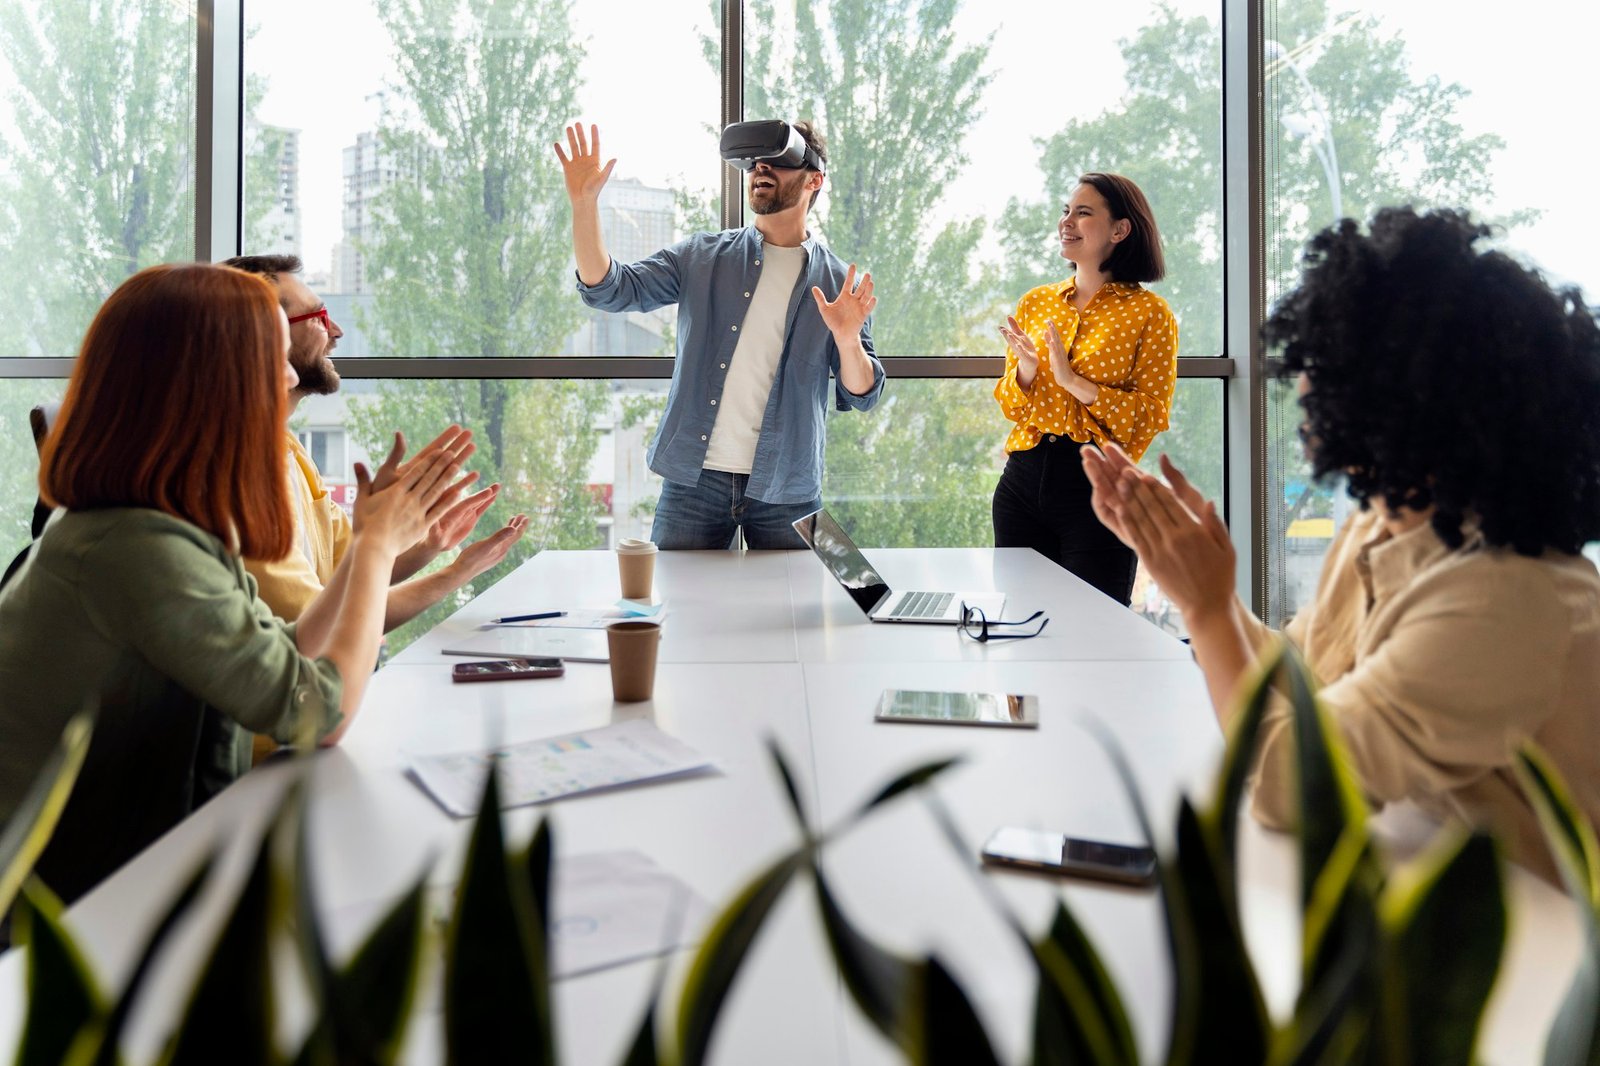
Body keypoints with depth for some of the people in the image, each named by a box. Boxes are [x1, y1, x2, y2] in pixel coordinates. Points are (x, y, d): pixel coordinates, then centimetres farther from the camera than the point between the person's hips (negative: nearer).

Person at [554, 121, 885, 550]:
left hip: (786, 492, 0)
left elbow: (861, 396, 0)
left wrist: (847, 340, -20)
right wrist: (585, 203, -14)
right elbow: (609, 289, -1)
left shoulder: (841, 284, 3)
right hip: (694, 480, 1)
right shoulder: (702, 257, 6)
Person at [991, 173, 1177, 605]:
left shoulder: (1148, 312, -3)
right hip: (1023, 478, 4)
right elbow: (1010, 408, 11)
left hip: (1099, 488, -4)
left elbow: (1152, 417, -9)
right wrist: (1026, 370, -10)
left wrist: (1074, 381, -19)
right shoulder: (1035, 302, 11)